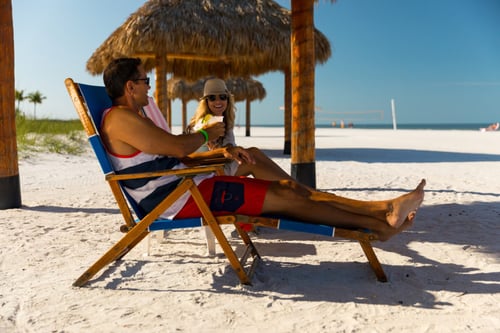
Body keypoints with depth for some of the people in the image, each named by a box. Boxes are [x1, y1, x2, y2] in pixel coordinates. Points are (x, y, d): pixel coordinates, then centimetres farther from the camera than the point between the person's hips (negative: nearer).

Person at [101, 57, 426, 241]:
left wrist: (221, 151, 9)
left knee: (288, 187, -2)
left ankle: (382, 208, -3)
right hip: (176, 198, -10)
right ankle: (378, 225, -5)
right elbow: (177, 146, -21)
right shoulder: (120, 118, -11)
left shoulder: (137, 119, 22)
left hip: (185, 185, 10)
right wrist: (206, 135, 0)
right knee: (283, 198, -14)